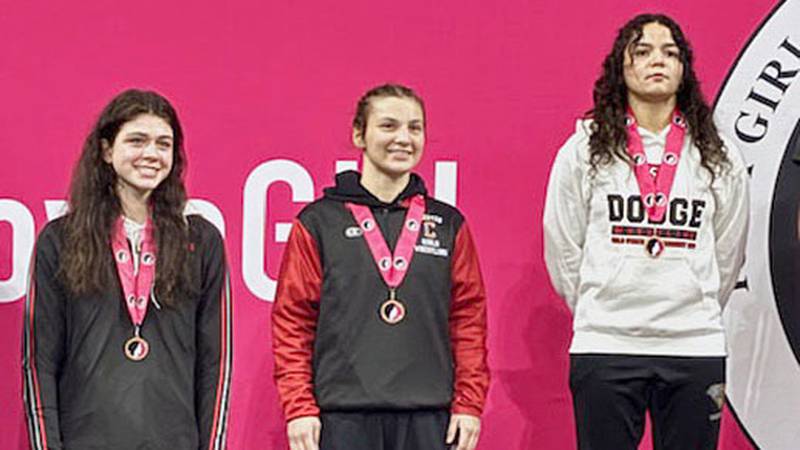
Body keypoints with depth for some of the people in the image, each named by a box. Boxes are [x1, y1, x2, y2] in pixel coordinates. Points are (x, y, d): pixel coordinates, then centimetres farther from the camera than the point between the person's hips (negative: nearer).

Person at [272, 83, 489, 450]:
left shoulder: (448, 224, 11)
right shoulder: (318, 222, 4)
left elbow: (469, 318, 10)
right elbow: (292, 320, 3)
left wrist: (469, 403, 2)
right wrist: (299, 407, -5)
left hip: (428, 415, 2)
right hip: (344, 413, -2)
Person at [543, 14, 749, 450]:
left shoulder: (722, 159, 7)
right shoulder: (583, 150, 3)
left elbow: (727, 255, 16)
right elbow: (562, 250, 8)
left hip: (695, 348, 2)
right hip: (604, 349, -1)